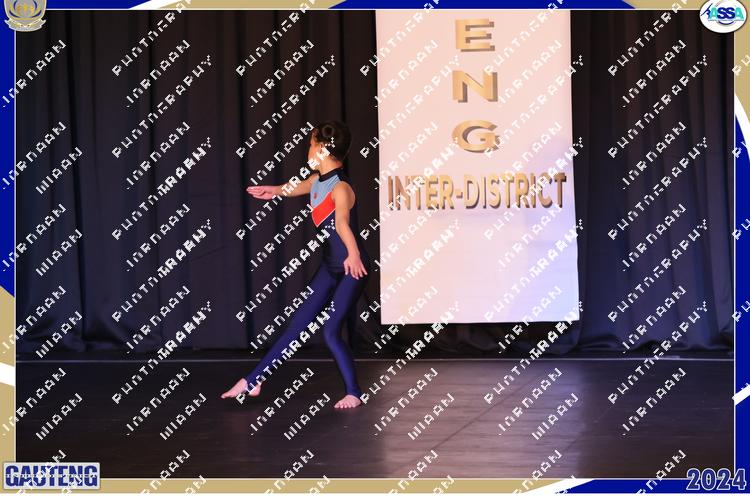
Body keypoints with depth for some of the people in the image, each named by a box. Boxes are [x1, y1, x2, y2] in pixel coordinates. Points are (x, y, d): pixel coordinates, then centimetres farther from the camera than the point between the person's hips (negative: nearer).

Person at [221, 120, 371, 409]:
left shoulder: (340, 188, -24)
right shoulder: (316, 181, 2)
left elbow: (342, 223, -44)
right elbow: (297, 188, 26)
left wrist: (352, 254, -57)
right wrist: (274, 191, 37)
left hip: (351, 268, -9)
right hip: (329, 266, 9)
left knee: (330, 331, -9)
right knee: (297, 324, 10)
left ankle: (354, 393, 7)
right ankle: (253, 381, 14)